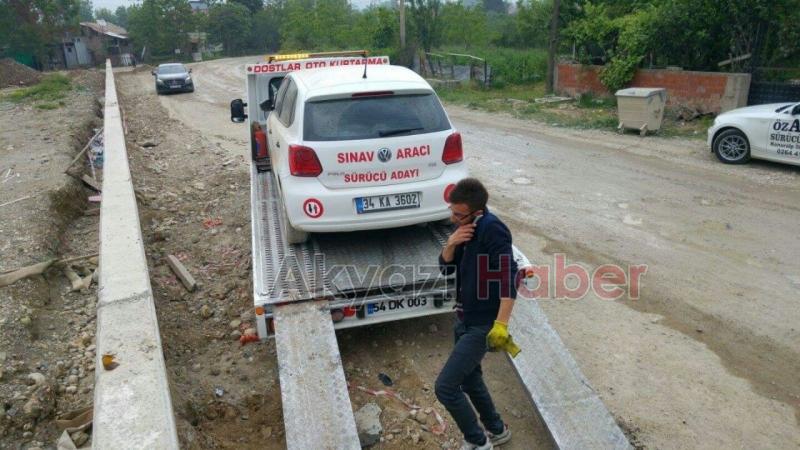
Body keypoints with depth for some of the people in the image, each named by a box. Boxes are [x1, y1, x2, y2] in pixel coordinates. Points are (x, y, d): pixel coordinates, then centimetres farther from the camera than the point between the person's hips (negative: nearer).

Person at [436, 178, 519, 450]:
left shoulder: (492, 229, -22)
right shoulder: (466, 228, 4)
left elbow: (508, 277, -27)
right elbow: (445, 268, 7)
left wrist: (501, 324, -31)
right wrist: (451, 244, -13)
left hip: (483, 325, -9)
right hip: (464, 319, 9)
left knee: (445, 387, -7)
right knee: (469, 379, 24)